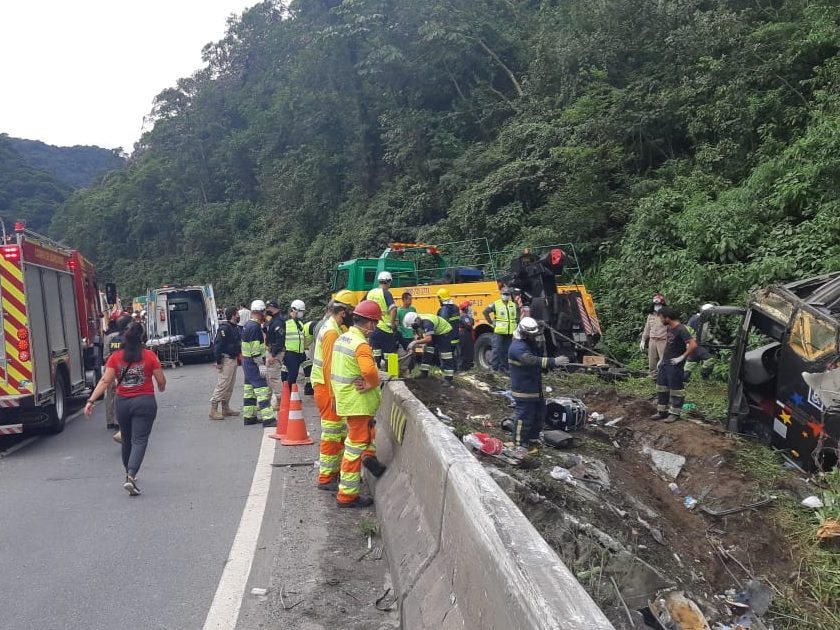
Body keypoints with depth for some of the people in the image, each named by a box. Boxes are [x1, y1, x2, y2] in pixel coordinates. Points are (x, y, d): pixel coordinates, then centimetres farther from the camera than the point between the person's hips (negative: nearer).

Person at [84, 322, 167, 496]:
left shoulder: (115, 357, 0)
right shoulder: (149, 356, -5)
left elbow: (105, 381, -8)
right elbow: (161, 381, -3)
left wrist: (91, 400, -8)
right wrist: (161, 388, 19)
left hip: (122, 403, 3)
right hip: (144, 402, -3)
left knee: (127, 440, 20)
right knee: (139, 440, -3)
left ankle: (129, 473, 36)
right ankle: (131, 477, -19)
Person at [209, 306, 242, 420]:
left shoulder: (235, 327, 13)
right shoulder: (224, 327, -17)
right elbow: (218, 345, -21)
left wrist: (238, 356, 19)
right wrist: (218, 362, -22)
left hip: (233, 359, 10)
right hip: (225, 360, -10)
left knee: (230, 386, 15)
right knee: (222, 385, -9)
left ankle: (226, 408, 24)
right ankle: (213, 410, -4)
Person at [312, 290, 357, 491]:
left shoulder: (337, 328, 13)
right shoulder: (332, 332, -20)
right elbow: (329, 366, -23)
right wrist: (333, 395, -21)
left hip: (331, 387, 10)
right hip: (328, 389, -10)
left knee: (340, 433, 18)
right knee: (331, 435, -2)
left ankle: (336, 470, 29)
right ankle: (326, 478, 7)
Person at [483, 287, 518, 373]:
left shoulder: (513, 305, 12)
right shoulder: (496, 304, -3)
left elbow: (517, 317, 21)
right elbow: (485, 312, -5)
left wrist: (516, 326, 9)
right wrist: (492, 322, -7)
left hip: (510, 332, 5)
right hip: (499, 331, -4)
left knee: (506, 350, 8)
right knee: (497, 350, -7)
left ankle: (503, 367, 16)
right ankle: (495, 368, -3)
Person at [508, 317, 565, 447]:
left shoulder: (530, 343, 11)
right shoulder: (517, 347, -24)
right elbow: (532, 360, -39)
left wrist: (549, 366, 9)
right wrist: (553, 361, -45)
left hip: (535, 387, 11)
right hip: (523, 389, -10)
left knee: (539, 412, 21)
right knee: (524, 415, -2)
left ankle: (533, 436, 37)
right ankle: (519, 442, 12)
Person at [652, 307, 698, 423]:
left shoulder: (681, 330, -18)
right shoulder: (668, 328, 9)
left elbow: (693, 345, -26)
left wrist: (682, 357, -19)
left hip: (674, 365, -9)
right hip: (664, 364, 9)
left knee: (675, 390, 2)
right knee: (661, 388, 14)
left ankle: (674, 414, 11)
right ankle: (662, 411, 23)